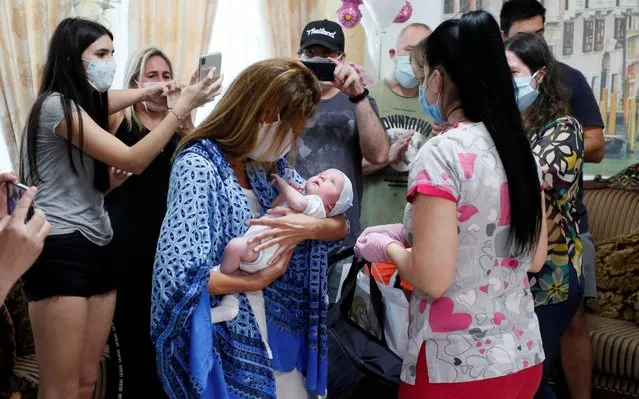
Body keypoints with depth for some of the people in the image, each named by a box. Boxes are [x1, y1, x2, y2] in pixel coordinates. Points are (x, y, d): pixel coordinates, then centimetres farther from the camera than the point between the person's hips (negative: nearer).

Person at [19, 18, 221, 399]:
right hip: (60, 250, -9)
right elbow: (133, 160, -16)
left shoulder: (86, 105, 21)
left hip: (96, 249, 9)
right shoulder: (56, 105, -11)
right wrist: (183, 106, -14)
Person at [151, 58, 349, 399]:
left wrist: (308, 227, -16)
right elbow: (177, 276, -25)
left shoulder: (271, 166, 5)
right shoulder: (198, 166, -17)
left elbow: (340, 226, 6)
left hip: (276, 331, 7)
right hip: (223, 343, -7)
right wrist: (260, 279, -16)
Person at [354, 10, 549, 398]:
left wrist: (388, 246, -2)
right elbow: (534, 259, 11)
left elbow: (432, 279, -22)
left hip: (458, 366, -7)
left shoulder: (442, 154, -18)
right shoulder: (521, 148, 3)